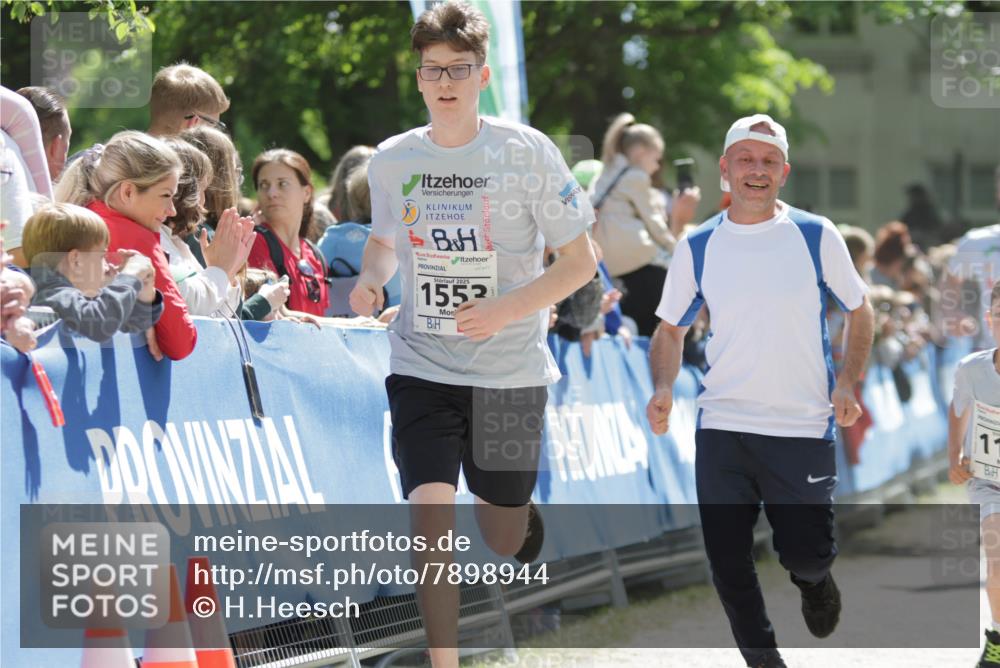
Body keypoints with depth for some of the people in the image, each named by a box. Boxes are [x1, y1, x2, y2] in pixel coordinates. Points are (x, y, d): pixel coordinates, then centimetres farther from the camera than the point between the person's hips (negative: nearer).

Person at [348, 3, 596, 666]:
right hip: (422, 368, 1)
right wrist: (370, 281, -4)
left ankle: (514, 504, 49)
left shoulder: (526, 152, -9)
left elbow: (581, 261, -5)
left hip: (510, 369, -1)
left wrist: (505, 310, -20)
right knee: (430, 515, -18)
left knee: (505, 541, 11)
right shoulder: (392, 159, 0)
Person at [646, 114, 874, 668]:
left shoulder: (816, 236, -1)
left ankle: (813, 580, 34)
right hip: (721, 429, 2)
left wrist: (847, 383, -5)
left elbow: (859, 311, 9)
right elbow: (670, 329, 12)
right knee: (727, 563, 0)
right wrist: (663, 388, -7)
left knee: (807, 554, -4)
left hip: (804, 429, -2)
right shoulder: (698, 248, 4)